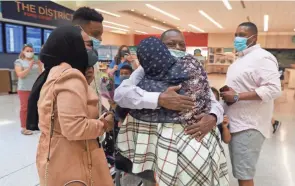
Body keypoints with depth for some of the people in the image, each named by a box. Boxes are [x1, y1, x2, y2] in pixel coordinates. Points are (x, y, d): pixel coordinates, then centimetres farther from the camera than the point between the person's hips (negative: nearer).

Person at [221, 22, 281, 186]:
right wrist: (227, 93, 7)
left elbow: (273, 89, -24)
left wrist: (236, 97, -24)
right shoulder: (242, 58, 17)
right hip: (236, 123, 10)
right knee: (239, 171, 19)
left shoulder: (262, 57, -14)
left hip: (249, 126, -9)